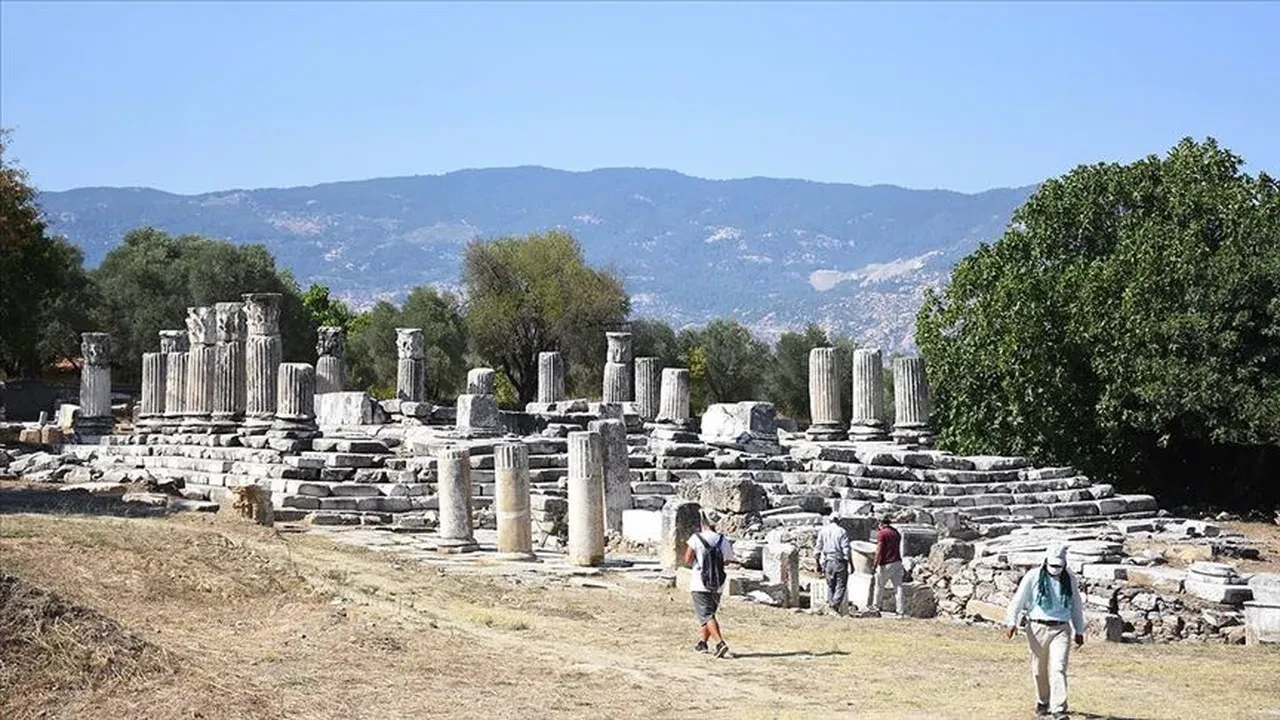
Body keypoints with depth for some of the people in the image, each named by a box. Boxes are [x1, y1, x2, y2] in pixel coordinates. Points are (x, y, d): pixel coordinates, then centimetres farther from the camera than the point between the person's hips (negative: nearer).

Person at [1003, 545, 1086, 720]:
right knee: (1040, 670, 10)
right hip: (1038, 628, 0)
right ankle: (1042, 703, 31)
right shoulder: (1033, 576, -3)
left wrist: (1079, 631, 17)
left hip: (1061, 629, 0)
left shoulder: (1070, 580, 6)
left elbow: (1076, 607, 16)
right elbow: (1018, 600, -4)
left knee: (1058, 668, -13)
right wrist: (1011, 622, -15)